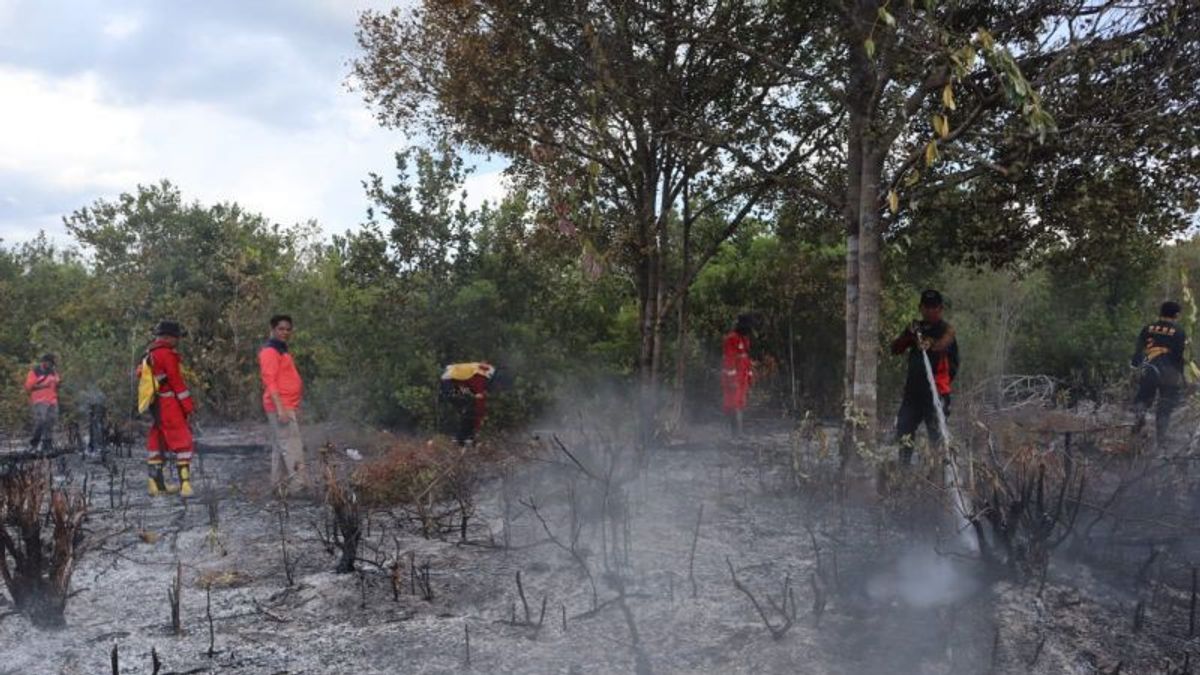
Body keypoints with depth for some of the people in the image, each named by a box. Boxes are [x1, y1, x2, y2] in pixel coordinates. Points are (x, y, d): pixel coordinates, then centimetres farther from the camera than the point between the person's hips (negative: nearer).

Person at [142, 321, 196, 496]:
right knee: (183, 442, -8)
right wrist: (188, 404, -13)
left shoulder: (150, 355, 14)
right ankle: (185, 484, -14)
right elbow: (177, 381, -16)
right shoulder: (167, 354, -14)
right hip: (170, 404, -9)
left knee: (157, 442, 14)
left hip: (156, 405, 9)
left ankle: (156, 484, 21)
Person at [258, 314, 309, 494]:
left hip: (289, 407, 10)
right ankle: (303, 484, -18)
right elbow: (270, 382, -19)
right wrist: (280, 408, -25)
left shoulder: (282, 350, 20)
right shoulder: (270, 351, -11)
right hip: (280, 407, -10)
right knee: (292, 447, -14)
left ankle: (280, 486, 19)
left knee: (280, 448, 13)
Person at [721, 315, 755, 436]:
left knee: (741, 404, 10)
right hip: (733, 379, -10)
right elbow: (728, 360, -18)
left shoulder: (745, 339, 18)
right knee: (734, 404, -11)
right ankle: (736, 431, -13)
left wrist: (750, 376, 21)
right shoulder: (731, 339, -13)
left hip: (743, 379, 10)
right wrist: (732, 379, -21)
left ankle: (737, 431, 16)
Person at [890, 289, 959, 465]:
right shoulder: (916, 327, 15)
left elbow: (944, 343, -24)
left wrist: (930, 345, -46)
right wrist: (909, 334, -9)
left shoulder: (946, 329, 0)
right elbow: (895, 349, 7)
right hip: (914, 387, 5)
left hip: (937, 388, -5)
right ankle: (904, 464, 20)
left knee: (937, 432, -12)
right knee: (904, 429, 7)